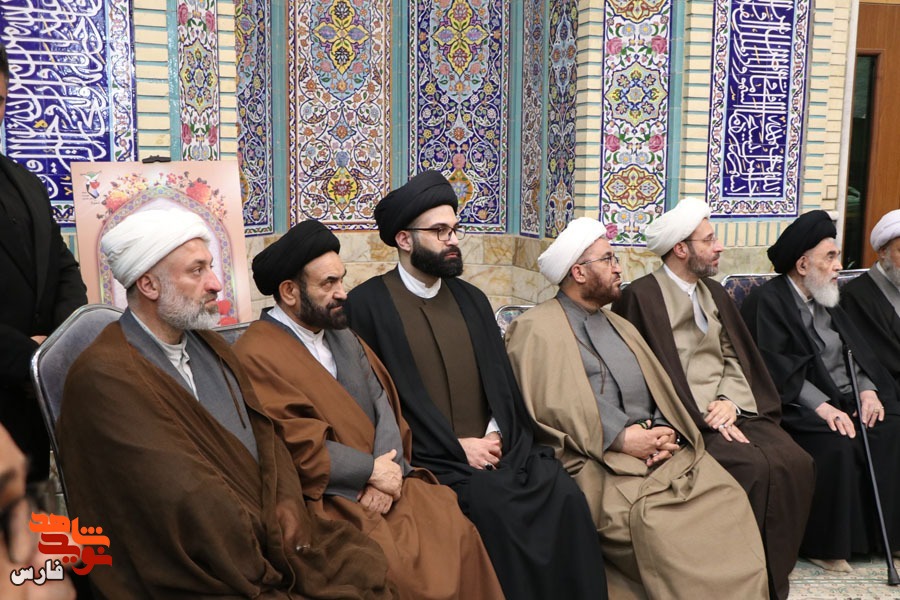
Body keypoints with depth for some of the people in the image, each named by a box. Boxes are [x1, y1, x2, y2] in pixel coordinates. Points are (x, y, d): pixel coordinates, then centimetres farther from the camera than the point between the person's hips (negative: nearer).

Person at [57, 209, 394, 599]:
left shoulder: (209, 344, 10)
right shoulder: (103, 377, -16)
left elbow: (264, 433, 10)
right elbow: (186, 502, -19)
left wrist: (287, 504, -8)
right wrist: (282, 561, -13)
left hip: (269, 531, 7)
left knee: (369, 567, -7)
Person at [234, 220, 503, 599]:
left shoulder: (341, 333, 13)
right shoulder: (257, 357, -12)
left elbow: (383, 403, 7)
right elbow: (297, 446, -17)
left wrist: (386, 472, -9)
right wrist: (372, 470, -10)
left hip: (382, 482, 7)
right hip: (328, 501, -7)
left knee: (458, 531, -10)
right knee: (413, 567, -22)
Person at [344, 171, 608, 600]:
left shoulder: (471, 298, 16)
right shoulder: (367, 303, -3)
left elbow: (501, 379, 14)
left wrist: (495, 435, -6)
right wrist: (458, 447, -11)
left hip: (494, 447, 5)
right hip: (433, 461, -4)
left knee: (565, 495, -18)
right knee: (496, 506, -29)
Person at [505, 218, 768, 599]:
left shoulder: (620, 326, 25)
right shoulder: (535, 329, 0)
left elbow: (660, 390, 18)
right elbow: (543, 409, -11)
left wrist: (667, 433, -4)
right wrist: (619, 439, -15)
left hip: (665, 452, 7)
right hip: (602, 462, -6)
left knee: (731, 502, -18)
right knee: (657, 526, -32)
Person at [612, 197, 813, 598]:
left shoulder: (715, 293, 17)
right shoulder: (640, 296, -6)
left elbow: (736, 359, 13)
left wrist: (729, 403, -6)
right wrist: (703, 417, -14)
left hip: (729, 410, 6)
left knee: (795, 463, -16)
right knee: (755, 468, -26)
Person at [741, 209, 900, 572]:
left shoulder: (826, 300, 19)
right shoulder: (767, 301, -7)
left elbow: (855, 351, 15)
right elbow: (777, 368, -16)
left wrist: (867, 389, -4)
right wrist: (821, 405, -24)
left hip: (844, 398, 8)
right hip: (799, 406, -8)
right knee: (837, 445, -30)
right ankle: (822, 544, -13)